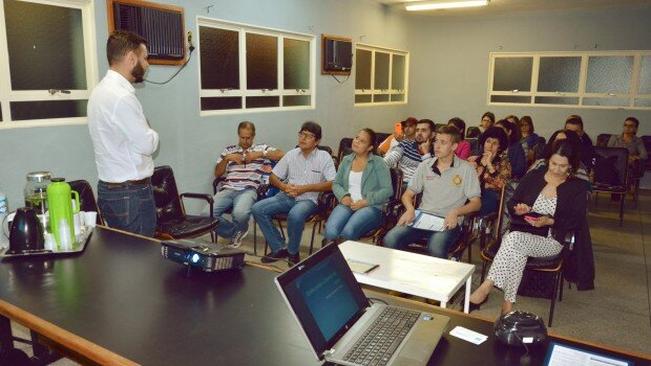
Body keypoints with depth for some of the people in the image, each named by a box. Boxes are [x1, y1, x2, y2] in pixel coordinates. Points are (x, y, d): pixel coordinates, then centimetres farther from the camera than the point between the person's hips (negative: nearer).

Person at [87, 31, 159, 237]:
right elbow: (147, 145, -16)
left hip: (109, 188, 10)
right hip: (131, 194, -10)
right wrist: (152, 134, 2)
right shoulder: (121, 96, -20)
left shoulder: (102, 89, 12)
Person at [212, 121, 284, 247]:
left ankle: (239, 230, 4)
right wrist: (226, 159, 5)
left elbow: (281, 155, 4)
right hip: (227, 189, 3)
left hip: (248, 189, -3)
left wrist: (259, 154, -3)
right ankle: (235, 232, 3)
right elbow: (217, 173, 21)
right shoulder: (229, 150, 26)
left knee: (240, 213, -37)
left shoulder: (261, 148, 20)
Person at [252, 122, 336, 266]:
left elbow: (332, 184, -9)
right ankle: (279, 248, -5)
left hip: (308, 199, -5)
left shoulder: (324, 157, 0)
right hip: (287, 196, 5)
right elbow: (273, 177, 16)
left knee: (295, 215, -37)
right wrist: (284, 186, -7)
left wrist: (304, 188, -14)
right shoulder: (291, 154, 12)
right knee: (257, 209, -16)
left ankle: (293, 252, -9)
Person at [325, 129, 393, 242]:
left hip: (371, 207, -3)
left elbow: (387, 190, -5)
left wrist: (366, 201, -14)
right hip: (347, 204, 3)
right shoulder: (346, 160, 15)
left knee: (347, 232, -32)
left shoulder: (378, 163, 1)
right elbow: (336, 183, 17)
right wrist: (343, 196, -5)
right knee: (330, 232, -28)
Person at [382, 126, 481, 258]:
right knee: (390, 239, -25)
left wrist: (456, 212, -16)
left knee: (435, 248, -36)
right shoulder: (425, 166, 15)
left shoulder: (466, 169, 5)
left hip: (447, 222, -3)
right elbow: (407, 194, 17)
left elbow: (476, 203, 3)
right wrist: (410, 209, -6)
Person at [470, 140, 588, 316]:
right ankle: (508, 304, -31)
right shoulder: (534, 176, 11)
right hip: (520, 234, 2)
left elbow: (577, 220, 0)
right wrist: (517, 209, -11)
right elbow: (511, 204, 12)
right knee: (517, 252, -36)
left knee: (514, 239, -35)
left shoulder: (577, 187, 6)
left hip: (550, 241, -2)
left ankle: (486, 288, -35)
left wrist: (550, 221, -15)